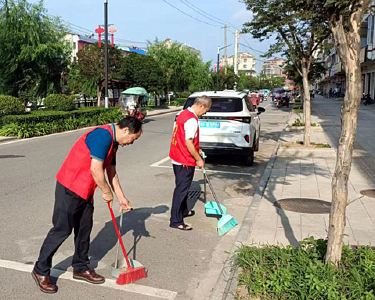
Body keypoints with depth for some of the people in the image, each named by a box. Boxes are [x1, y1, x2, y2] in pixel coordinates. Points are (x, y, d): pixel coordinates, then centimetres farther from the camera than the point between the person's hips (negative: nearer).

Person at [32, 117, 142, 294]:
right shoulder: (103, 135, -22)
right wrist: (106, 192, -10)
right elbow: (95, 170, -25)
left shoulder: (113, 142, 10)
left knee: (84, 230, 15)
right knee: (62, 230, 1)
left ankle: (80, 268, 30)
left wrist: (121, 197, 16)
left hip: (86, 190, 9)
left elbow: (111, 172, 17)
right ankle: (41, 271, 18)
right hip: (70, 188, -9)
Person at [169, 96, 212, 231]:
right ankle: (176, 221, 5)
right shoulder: (192, 120, -21)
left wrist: (196, 150, 21)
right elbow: (188, 143, -24)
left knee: (182, 187, 22)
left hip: (177, 157, 10)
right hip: (185, 161, -10)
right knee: (181, 189, -3)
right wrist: (199, 159, -15)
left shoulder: (183, 113, 10)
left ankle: (183, 211, 37)